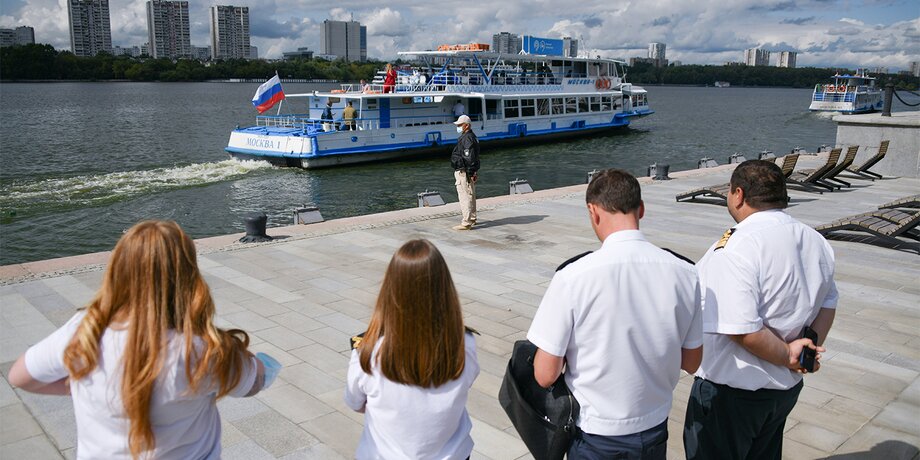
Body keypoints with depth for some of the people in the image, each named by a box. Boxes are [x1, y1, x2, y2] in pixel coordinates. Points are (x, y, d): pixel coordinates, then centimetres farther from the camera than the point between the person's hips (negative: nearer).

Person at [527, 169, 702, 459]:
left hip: (595, 436, -3)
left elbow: (545, 375, -17)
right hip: (654, 428, 3)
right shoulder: (685, 273, -12)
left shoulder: (573, 276, -23)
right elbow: (692, 362, 0)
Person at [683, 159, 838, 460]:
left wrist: (787, 356, -14)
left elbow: (742, 330, -30)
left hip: (732, 391, -8)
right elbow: (828, 300, 13)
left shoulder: (734, 250, -27)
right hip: (787, 388, 8)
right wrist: (811, 347, 2)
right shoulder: (815, 241, 2)